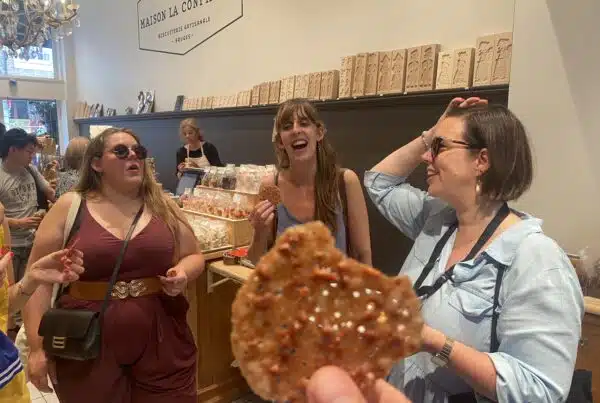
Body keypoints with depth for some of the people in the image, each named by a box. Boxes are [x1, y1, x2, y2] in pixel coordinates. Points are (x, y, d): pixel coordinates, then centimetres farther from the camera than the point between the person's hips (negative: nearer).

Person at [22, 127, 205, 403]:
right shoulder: (69, 207, -3)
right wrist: (37, 347, -5)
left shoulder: (162, 206, 2)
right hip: (87, 348, -1)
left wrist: (183, 273, -12)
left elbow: (194, 256, 10)